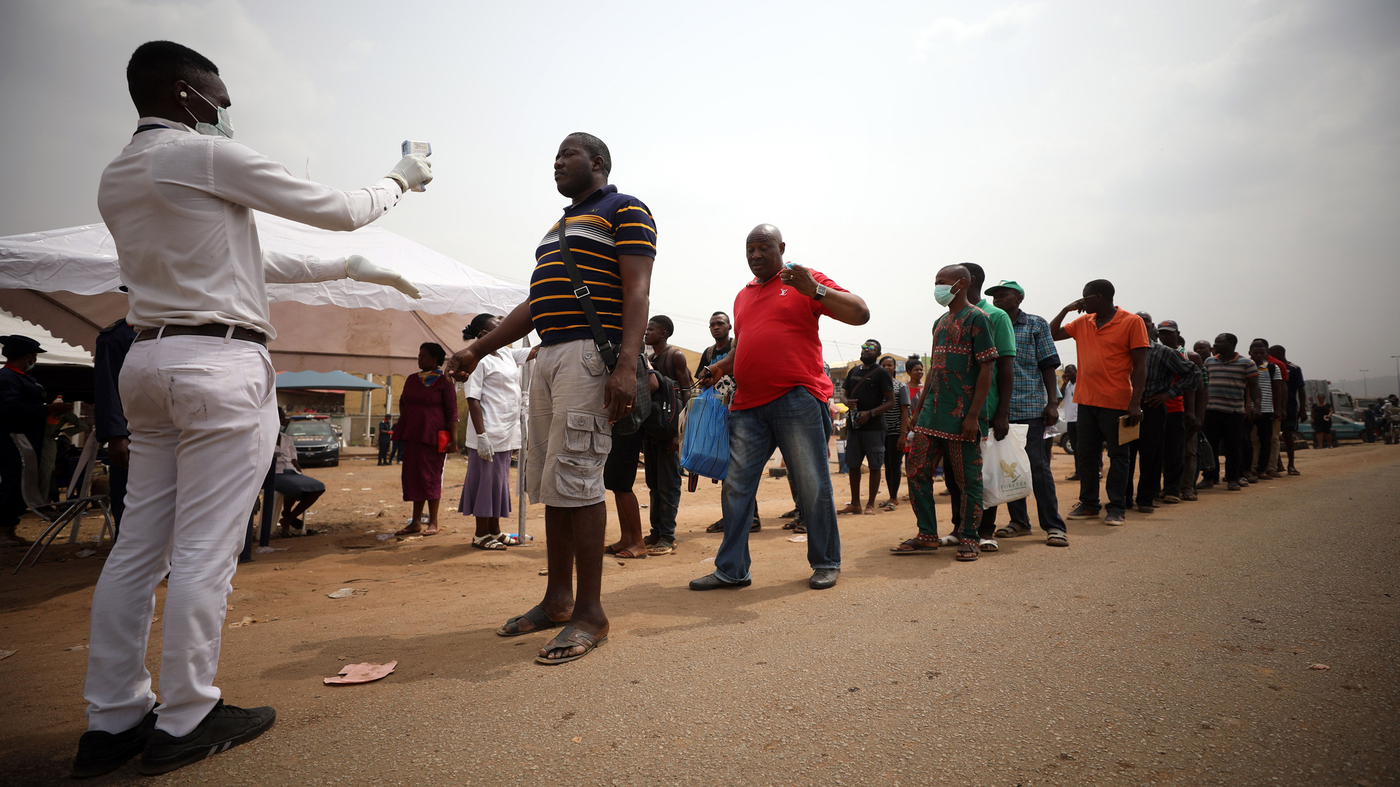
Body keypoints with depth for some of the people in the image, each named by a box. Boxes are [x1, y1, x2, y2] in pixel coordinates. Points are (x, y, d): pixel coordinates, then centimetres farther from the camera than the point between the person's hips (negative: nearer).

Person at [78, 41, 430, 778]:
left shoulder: (116, 178, 19)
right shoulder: (208, 155, -6)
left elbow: (246, 262, 21)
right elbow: (343, 210, -2)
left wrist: (352, 268, 23)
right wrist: (400, 178, 17)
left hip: (150, 359, 9)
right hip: (221, 364, -9)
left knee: (139, 543, 9)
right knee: (205, 547, -3)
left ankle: (113, 719, 17)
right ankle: (185, 720, 6)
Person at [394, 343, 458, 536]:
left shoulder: (444, 381, -5)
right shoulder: (412, 379, 14)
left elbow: (452, 412, -9)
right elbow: (402, 402, 27)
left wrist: (453, 439, -15)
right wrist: (402, 428, 16)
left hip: (433, 436, -6)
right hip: (412, 435, 6)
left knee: (431, 477, -2)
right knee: (413, 476, 7)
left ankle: (433, 522, 7)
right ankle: (416, 522, 15)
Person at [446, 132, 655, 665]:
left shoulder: (624, 210, 4)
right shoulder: (560, 226, 30)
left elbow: (637, 291, -10)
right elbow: (535, 304, 28)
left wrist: (627, 364, -23)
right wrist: (478, 350, 23)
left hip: (591, 355, -9)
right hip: (548, 357, 9)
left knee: (575, 478, -13)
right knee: (549, 482, 8)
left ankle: (590, 612, -3)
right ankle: (558, 599, 18)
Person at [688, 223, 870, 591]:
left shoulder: (804, 279, 4)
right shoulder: (743, 296, 23)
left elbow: (860, 313, -4)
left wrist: (815, 290, -17)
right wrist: (720, 367, 15)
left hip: (797, 400, -5)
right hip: (748, 405, 6)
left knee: (812, 486, 0)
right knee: (735, 486, 3)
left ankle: (826, 564, 17)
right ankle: (731, 569, 12)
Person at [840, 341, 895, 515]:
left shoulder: (882, 373, -1)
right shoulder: (853, 372, 16)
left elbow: (890, 401, -6)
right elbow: (845, 394, 21)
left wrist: (870, 413, -18)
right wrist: (849, 402, -3)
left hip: (874, 427, -5)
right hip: (853, 425, 5)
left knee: (874, 466, 0)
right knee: (852, 465, 7)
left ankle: (871, 504, 8)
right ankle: (855, 503, 16)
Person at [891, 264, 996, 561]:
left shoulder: (976, 318, -5)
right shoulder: (940, 323, 18)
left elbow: (987, 368, -11)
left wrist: (973, 415, -16)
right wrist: (919, 407, 16)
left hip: (962, 415, -8)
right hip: (933, 412, 8)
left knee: (968, 478, 2)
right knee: (918, 472, 5)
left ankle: (969, 539, 14)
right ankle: (927, 536, 14)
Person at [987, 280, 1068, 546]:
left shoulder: (1036, 325, 5)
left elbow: (1048, 365, 2)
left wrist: (1052, 402, -6)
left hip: (1030, 407, -4)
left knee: (1037, 464, -5)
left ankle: (1054, 525, 3)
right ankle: (1019, 521, 18)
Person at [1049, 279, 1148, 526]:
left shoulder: (1132, 322, -5)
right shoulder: (1083, 323, 11)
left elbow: (1140, 365, -8)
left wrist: (1135, 403, -15)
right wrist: (1066, 310, 5)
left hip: (1116, 403, -6)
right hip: (1086, 401, 6)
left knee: (1118, 455, 4)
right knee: (1085, 454, 9)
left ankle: (1117, 508, 12)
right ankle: (1089, 504, 20)